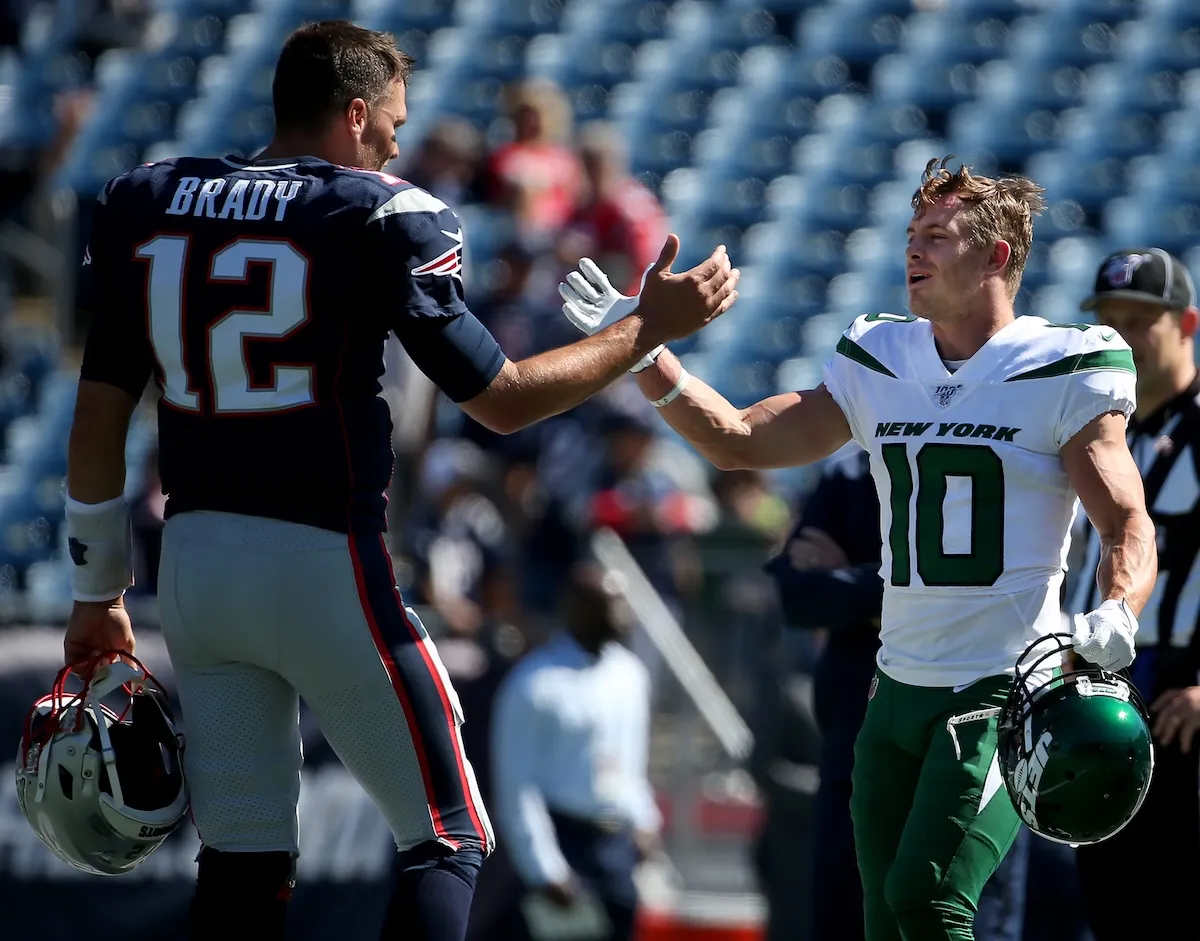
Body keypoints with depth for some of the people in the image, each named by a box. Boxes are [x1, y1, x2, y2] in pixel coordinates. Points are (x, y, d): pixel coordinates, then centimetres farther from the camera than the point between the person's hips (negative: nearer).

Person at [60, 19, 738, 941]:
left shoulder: (145, 203, 8)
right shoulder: (381, 220, -6)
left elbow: (101, 416, 9)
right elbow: (502, 399, -4)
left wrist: (99, 591, 17)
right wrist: (649, 328, 8)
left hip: (195, 555, 5)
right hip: (323, 559, -5)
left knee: (242, 862, 10)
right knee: (449, 840, 5)